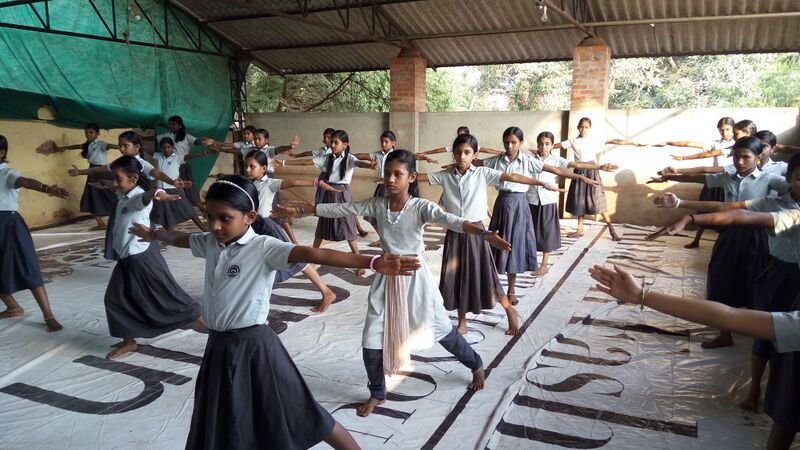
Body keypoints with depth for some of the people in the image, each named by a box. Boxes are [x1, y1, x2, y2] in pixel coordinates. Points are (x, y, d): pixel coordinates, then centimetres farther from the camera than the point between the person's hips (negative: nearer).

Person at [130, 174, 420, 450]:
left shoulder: (263, 248, -18)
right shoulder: (210, 243, 4)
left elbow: (312, 255, -33)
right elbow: (180, 238, 27)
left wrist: (372, 262, -45)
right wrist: (153, 234, 48)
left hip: (254, 346, -7)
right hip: (219, 346, 7)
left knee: (299, 415, 3)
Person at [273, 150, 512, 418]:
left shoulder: (420, 207, -16)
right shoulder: (377, 205, -4)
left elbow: (451, 221, -31)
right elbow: (338, 209, -1)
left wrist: (485, 234, -48)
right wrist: (299, 210, -1)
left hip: (415, 277, -3)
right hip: (387, 278, 3)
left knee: (442, 330, 10)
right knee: (372, 341, 2)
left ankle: (477, 366, 39)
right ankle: (377, 394, 26)